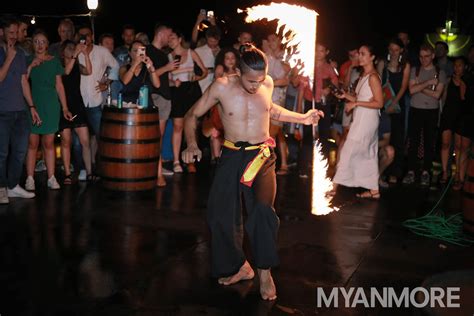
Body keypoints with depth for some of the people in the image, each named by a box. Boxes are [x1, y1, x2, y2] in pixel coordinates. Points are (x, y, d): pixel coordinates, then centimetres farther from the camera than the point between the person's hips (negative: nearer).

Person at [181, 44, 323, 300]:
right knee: (220, 215, -1)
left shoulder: (268, 84, -2)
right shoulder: (222, 86, -12)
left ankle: (265, 271, -4)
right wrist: (191, 144, -19)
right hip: (231, 156, 0)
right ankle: (239, 267, 24)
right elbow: (192, 115, -3)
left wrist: (302, 118, 17)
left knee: (262, 209, -23)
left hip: (261, 155, 0)